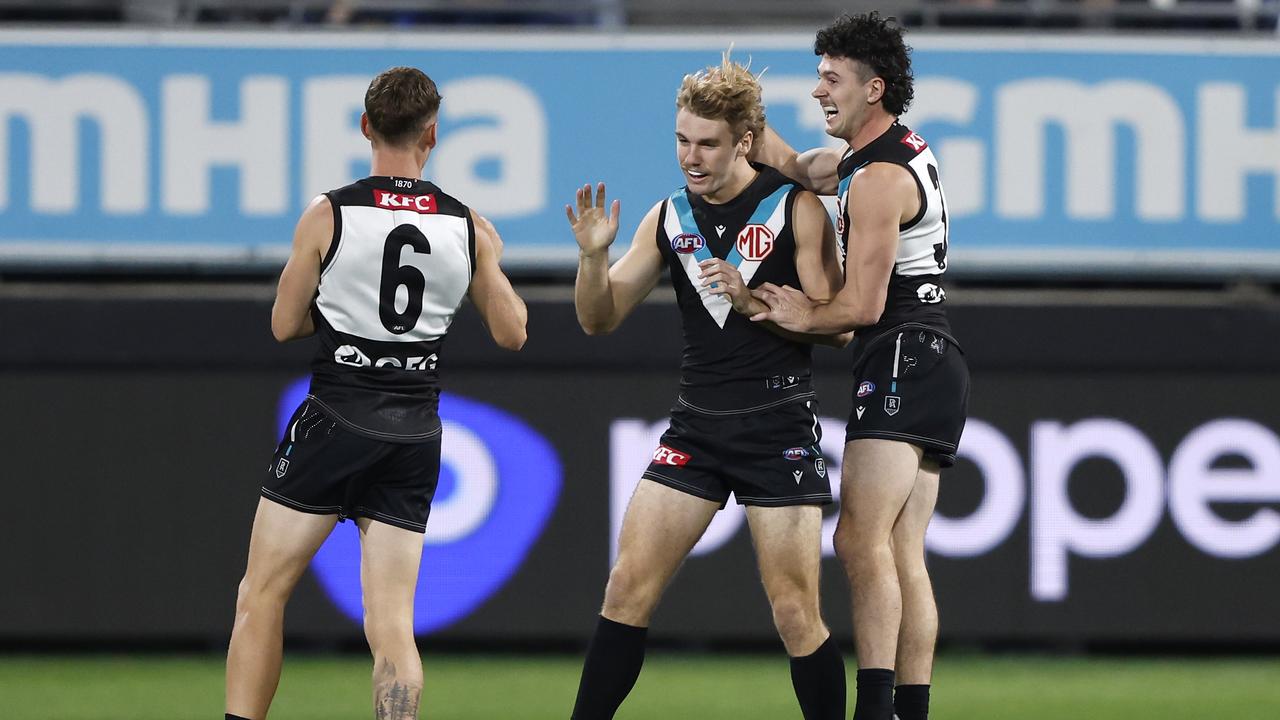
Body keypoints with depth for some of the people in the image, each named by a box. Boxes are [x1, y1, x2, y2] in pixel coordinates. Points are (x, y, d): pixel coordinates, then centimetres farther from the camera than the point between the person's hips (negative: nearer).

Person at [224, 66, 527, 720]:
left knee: (262, 595, 8)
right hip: (414, 438, 3)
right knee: (391, 624, 2)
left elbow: (285, 325, 2)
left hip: (335, 419, -3)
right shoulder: (469, 228, 1)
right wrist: (492, 261, 26)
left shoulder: (328, 217, -7)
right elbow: (511, 333, 10)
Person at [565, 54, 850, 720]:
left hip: (780, 430, -4)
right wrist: (593, 256, -8)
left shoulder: (797, 208, -5)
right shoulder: (669, 217, 7)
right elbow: (600, 319, 11)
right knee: (628, 588, -2)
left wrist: (754, 302, -20)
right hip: (695, 427, 4)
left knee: (796, 615, -6)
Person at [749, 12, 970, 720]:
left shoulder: (879, 180, -14)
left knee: (860, 539, -20)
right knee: (903, 558, 6)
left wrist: (803, 316, 2)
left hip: (903, 360, -11)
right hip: (929, 365, 11)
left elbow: (861, 304, -15)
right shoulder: (901, 151, 17)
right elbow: (796, 169, 29)